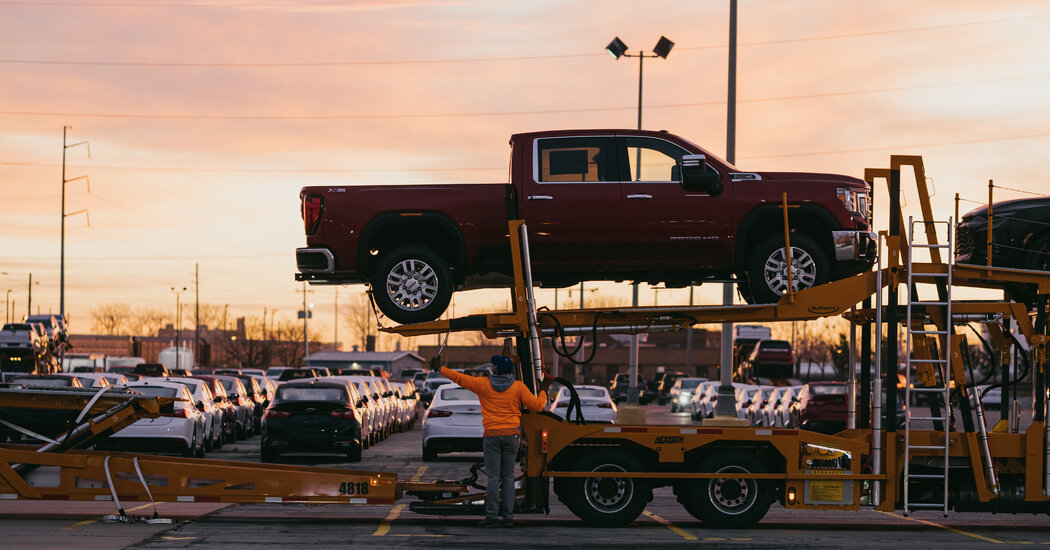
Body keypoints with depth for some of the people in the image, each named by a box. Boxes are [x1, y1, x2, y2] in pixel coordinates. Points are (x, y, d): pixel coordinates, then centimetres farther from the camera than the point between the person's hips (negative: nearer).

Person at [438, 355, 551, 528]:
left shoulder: (483, 384, 0)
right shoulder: (518, 387, 0)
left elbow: (459, 378, 9)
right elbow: (536, 406, -1)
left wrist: (441, 368, 23)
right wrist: (543, 390, 17)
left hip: (491, 435, -1)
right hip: (511, 435, 1)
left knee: (493, 476, -2)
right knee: (508, 476, 6)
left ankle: (491, 516, -8)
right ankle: (508, 517, 2)